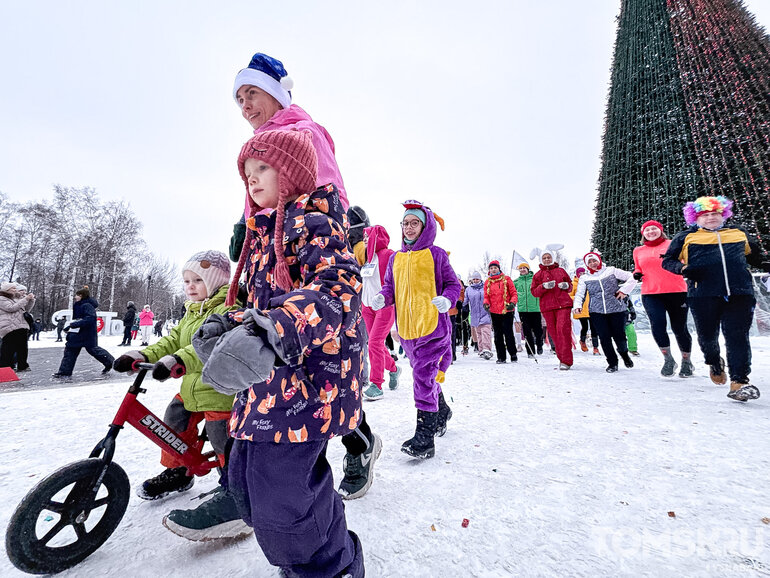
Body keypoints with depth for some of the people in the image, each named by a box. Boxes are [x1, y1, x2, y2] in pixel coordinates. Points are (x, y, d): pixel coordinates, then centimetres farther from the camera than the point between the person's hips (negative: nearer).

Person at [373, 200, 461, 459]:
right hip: (406, 328, 6)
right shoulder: (395, 258, 12)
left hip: (433, 325, -5)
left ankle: (424, 436, -2)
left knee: (425, 375, -11)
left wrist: (447, 299, -18)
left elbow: (453, 284, 3)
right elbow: (390, 286, 15)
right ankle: (442, 412, 43)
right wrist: (382, 297, -7)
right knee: (425, 375, 19)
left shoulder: (436, 255, 0)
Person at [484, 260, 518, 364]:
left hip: (507, 311, -3)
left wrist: (513, 303, -16)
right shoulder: (487, 282, 10)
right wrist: (486, 303, -9)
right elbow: (486, 296, 12)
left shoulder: (506, 279, 2)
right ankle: (501, 357, 15)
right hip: (494, 312, 3)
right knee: (498, 335, 6)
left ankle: (513, 354, 16)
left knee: (508, 333, -2)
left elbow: (514, 293, 1)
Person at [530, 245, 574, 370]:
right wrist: (544, 286, -13)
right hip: (547, 306, 1)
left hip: (563, 304, -1)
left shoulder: (561, 271, 14)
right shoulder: (538, 274, 12)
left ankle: (566, 361, -11)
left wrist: (566, 285, -2)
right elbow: (534, 292, 4)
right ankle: (561, 357, 12)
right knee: (553, 333, 1)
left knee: (563, 329, -14)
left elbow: (570, 285, 22)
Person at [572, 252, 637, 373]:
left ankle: (624, 353, 34)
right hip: (597, 312, 1)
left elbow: (631, 278, 8)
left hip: (616, 310, -1)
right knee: (604, 337, -6)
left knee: (619, 336, 0)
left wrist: (624, 290, -4)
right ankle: (612, 362, 11)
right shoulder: (584, 278, 10)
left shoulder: (612, 271, 7)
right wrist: (577, 305, -12)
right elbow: (580, 294, 6)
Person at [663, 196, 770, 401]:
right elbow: (667, 260, 10)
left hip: (740, 293, 2)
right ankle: (714, 362, 35)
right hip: (703, 294, -2)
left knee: (738, 336, -4)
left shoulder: (739, 233, 20)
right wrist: (682, 268, -10)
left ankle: (739, 381, -2)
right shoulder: (685, 237, 10)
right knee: (707, 335, 6)